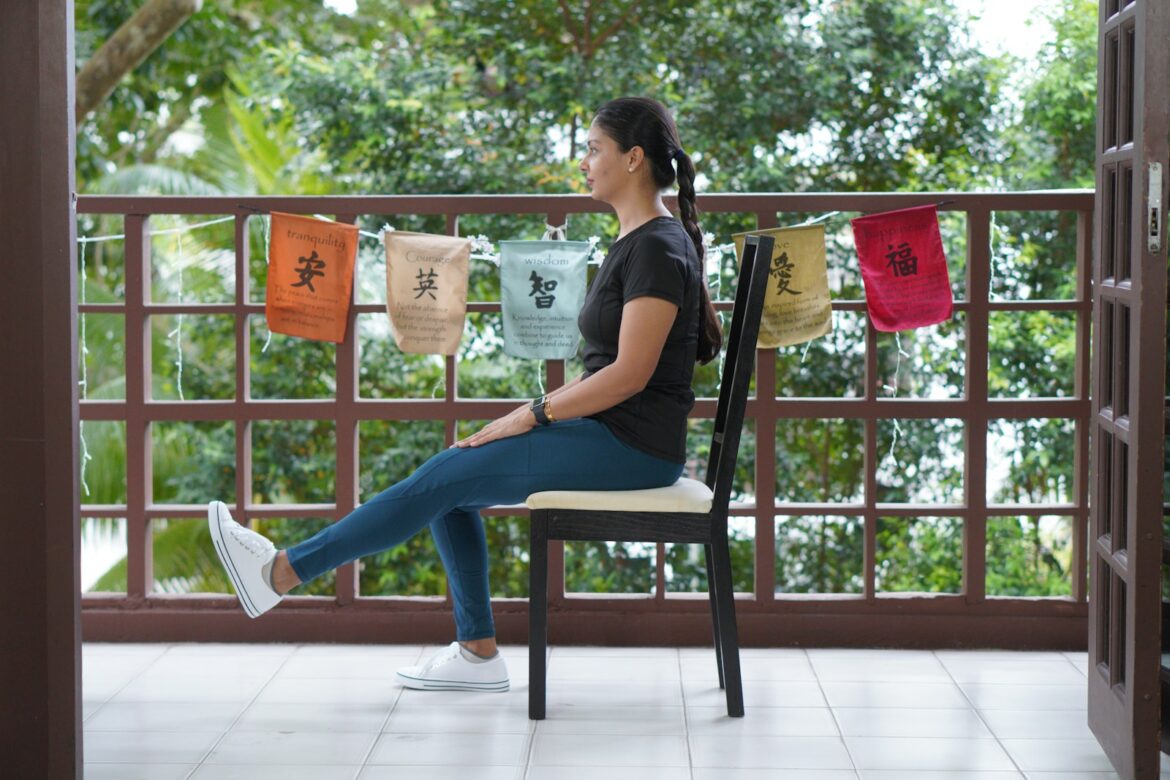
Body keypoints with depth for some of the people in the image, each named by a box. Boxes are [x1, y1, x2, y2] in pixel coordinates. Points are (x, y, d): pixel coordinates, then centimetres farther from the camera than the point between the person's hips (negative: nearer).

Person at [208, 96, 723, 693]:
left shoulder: (657, 248, -17)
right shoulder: (636, 241, 15)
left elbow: (630, 374, -22)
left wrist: (532, 416, -15)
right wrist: (532, 412, 10)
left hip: (631, 446, -9)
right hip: (608, 432, 9)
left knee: (446, 479, -12)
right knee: (452, 477, 4)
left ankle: (281, 573, -6)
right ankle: (478, 652, 6)